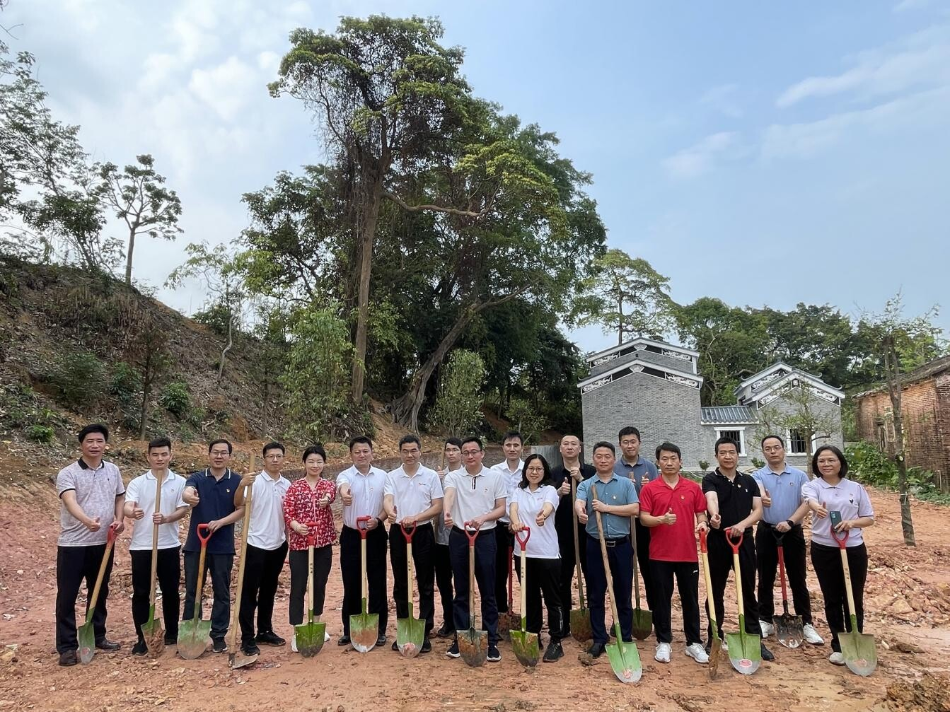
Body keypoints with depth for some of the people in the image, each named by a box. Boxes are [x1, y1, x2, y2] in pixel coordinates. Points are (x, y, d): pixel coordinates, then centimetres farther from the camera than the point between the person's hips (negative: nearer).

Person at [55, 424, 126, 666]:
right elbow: (70, 502, -27)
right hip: (73, 544, -5)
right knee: (67, 596, 2)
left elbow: (120, 498, 16)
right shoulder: (68, 473, -11)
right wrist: (87, 520, -45)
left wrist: (119, 520, -3)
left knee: (100, 592, 16)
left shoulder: (113, 471, 6)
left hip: (103, 543, 5)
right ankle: (67, 647, 12)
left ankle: (98, 637, 30)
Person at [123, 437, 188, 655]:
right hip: (141, 545, 0)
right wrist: (132, 512, -38)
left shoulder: (180, 482, 2)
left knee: (171, 591, 9)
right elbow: (127, 506, -13)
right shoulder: (137, 483, 0)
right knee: (141, 593, 5)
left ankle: (172, 632, 24)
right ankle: (142, 638, 16)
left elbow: (183, 510, -5)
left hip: (169, 545, 1)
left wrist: (166, 518, -25)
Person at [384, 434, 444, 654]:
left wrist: (416, 517, -20)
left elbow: (437, 507, -4)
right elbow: (387, 499, -14)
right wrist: (390, 511, -38)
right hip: (398, 532, 1)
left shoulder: (431, 476, -1)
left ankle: (425, 633, 13)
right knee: (400, 584, 10)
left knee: (426, 585, 3)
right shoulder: (392, 476, 2)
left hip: (423, 533, -1)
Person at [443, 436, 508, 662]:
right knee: (461, 592, 10)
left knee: (488, 592, 5)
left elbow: (501, 508, 1)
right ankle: (460, 638, 21)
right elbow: (449, 496, -21)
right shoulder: (453, 476, 0)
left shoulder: (495, 477, 1)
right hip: (458, 537, 1)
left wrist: (483, 518, -18)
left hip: (485, 537, -1)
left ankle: (491, 641, 14)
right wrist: (446, 513, -42)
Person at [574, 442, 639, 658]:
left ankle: (626, 639, 22)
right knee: (595, 595, 7)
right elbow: (578, 503, -17)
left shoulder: (626, 483, 4)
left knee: (623, 595, 9)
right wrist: (581, 512, -41)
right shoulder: (586, 485, 4)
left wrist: (607, 508, -15)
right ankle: (599, 639, 19)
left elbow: (634, 509, -10)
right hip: (595, 545, 1)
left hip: (621, 545, 0)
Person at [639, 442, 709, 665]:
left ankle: (694, 643, 22)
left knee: (690, 599, 10)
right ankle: (663, 642, 19)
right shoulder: (649, 488, -2)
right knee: (662, 599, 7)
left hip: (688, 553, 2)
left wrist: (702, 523, -13)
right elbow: (643, 518, -6)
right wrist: (662, 519, -24)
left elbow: (701, 513, 9)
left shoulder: (693, 487, 4)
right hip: (660, 554, -2)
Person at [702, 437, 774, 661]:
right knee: (715, 592, 7)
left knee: (748, 592, 9)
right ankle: (714, 639, 18)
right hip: (717, 541, -2)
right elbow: (711, 499, -26)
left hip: (744, 540, 3)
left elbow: (758, 510, 1)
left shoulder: (748, 481, 8)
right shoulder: (711, 479, -4)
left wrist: (742, 524, -18)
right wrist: (714, 515, -49)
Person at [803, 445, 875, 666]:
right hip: (824, 551, -1)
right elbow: (810, 500, -28)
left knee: (854, 599, 7)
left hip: (854, 550, 1)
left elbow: (869, 518, 6)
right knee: (832, 599, 9)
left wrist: (852, 523, -16)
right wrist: (817, 507, -53)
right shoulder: (812, 486, -4)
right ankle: (838, 646, 21)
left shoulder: (856, 488, 3)